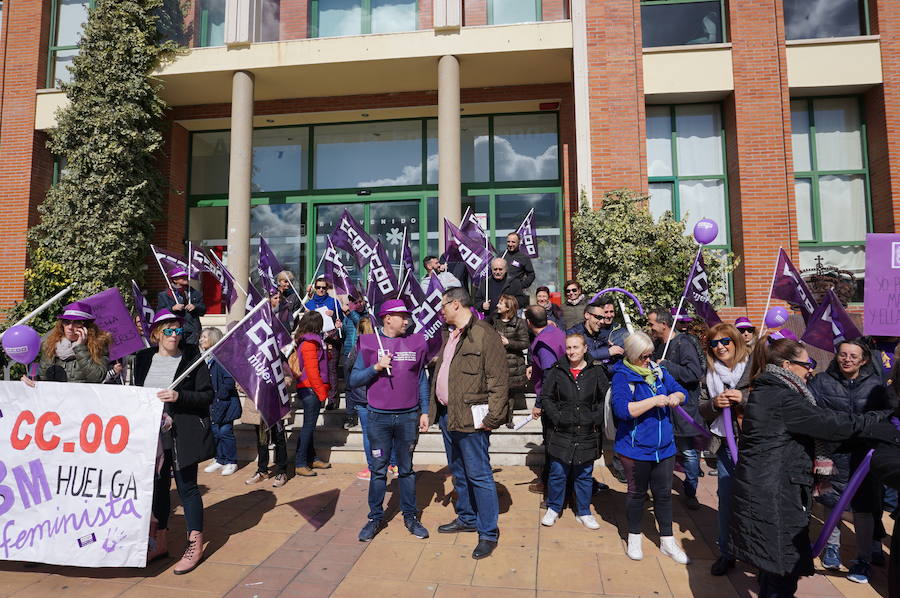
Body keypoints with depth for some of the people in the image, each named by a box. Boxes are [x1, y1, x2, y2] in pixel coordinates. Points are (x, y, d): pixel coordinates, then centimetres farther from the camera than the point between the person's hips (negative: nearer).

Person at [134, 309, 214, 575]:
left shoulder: (192, 358, -6)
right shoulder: (144, 359, 8)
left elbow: (208, 395, -9)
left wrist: (179, 396, -22)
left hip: (184, 434, -5)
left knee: (186, 486, 1)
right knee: (158, 486, 14)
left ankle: (195, 545, 13)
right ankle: (159, 542, 30)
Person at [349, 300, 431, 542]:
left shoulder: (416, 342, 4)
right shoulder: (369, 343, -1)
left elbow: (422, 379, 9)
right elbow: (354, 380, -2)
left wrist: (424, 412, 6)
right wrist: (376, 367, -17)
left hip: (409, 416, 1)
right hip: (379, 417, -1)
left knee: (406, 468, 12)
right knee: (378, 469, 8)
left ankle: (410, 516, 24)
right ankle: (375, 517, 22)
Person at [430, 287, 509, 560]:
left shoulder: (484, 334, -14)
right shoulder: (450, 335, 15)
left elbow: (499, 379, -17)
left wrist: (491, 418, -19)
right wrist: (434, 410, 15)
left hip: (470, 417, -9)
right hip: (447, 415, 9)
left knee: (478, 474, 0)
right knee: (458, 471, 20)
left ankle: (489, 532, 13)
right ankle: (466, 518, 37)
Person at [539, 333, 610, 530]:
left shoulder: (596, 371, -1)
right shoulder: (557, 371, -1)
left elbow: (605, 399, 3)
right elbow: (546, 396, 4)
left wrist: (596, 419, -7)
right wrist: (556, 417, -6)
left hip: (587, 433, 1)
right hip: (562, 432, 0)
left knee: (585, 474, 12)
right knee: (557, 472, 7)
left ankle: (583, 512, 29)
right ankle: (553, 508, 26)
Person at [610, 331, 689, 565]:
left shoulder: (658, 371, 4)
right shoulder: (622, 376, -13)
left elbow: (681, 391, 13)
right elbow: (622, 409, -25)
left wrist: (676, 396, -10)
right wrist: (654, 401, -25)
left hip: (664, 447, 5)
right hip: (636, 448, -4)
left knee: (664, 493, 14)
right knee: (637, 493, 12)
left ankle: (667, 541, 30)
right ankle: (634, 537, 33)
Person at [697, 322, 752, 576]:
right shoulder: (710, 375, 6)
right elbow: (703, 411, 9)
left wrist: (744, 398, -21)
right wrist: (715, 403, -11)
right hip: (726, 445, 4)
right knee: (726, 500, 10)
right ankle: (726, 553, 24)